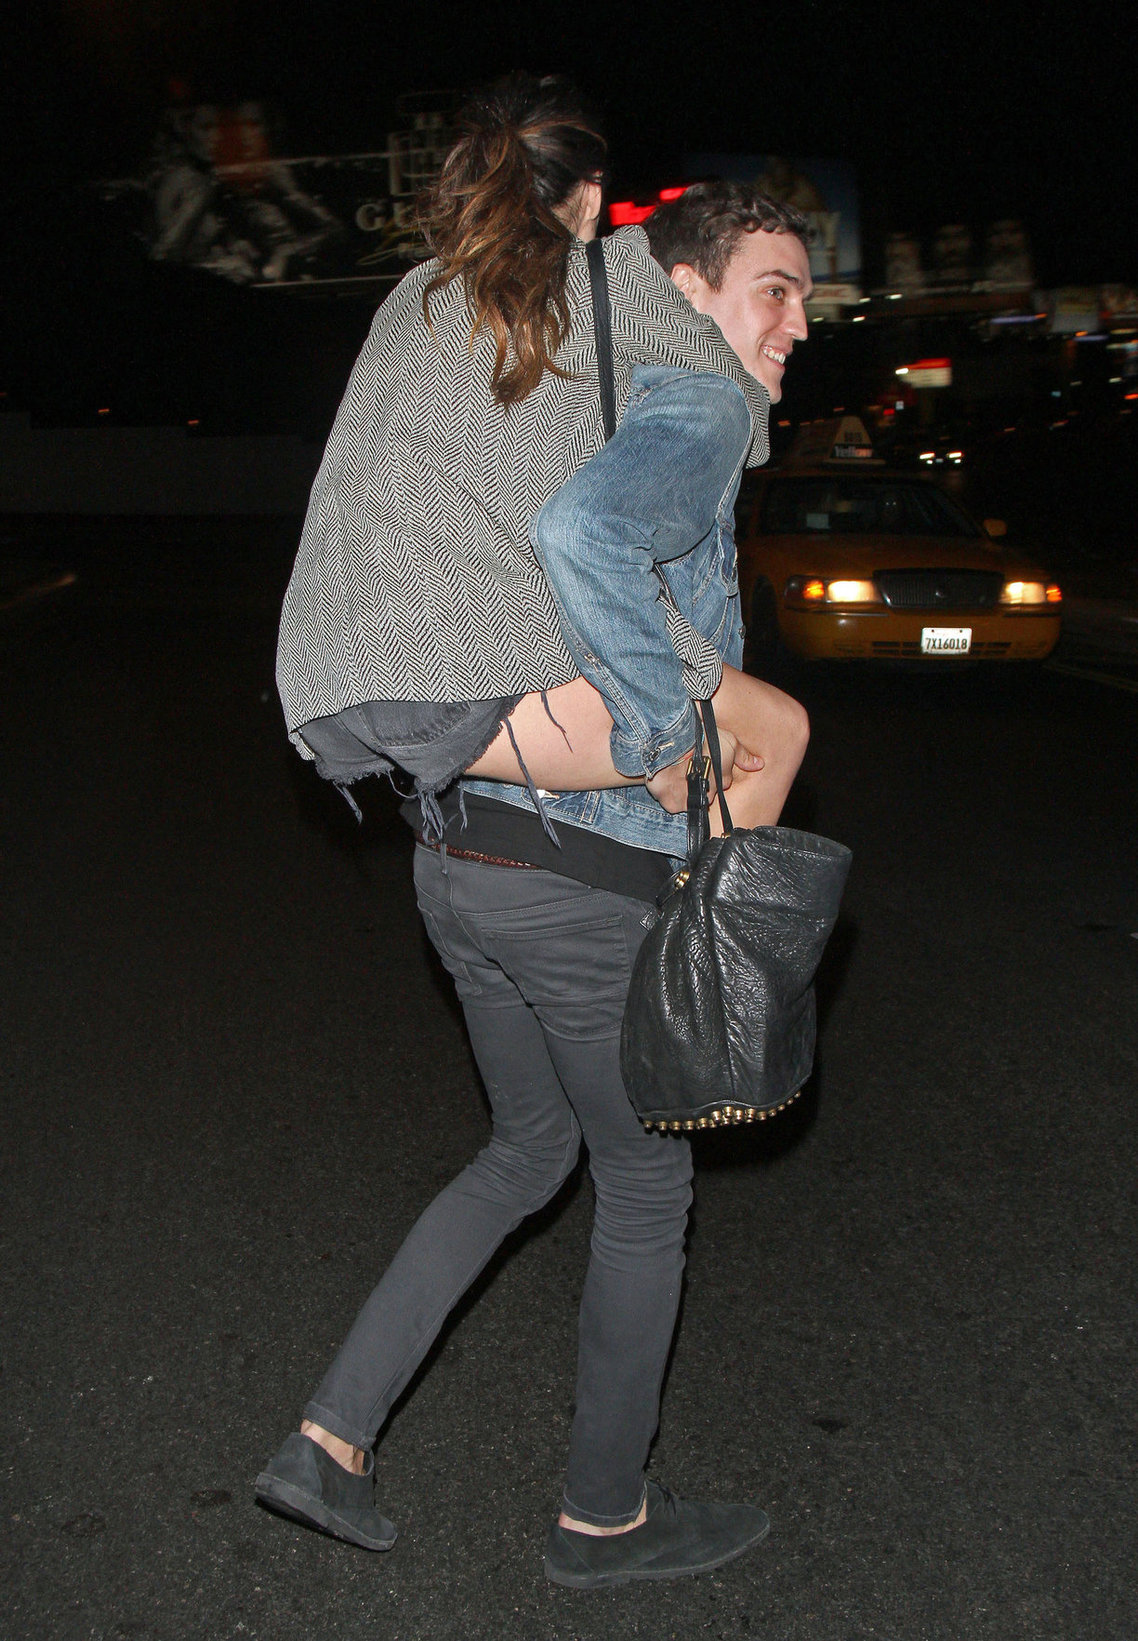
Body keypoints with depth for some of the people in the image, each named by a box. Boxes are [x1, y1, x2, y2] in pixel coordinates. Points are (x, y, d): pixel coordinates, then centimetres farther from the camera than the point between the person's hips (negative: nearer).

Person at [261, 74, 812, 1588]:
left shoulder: (566, 403, 17)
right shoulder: (698, 407, -12)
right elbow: (585, 535, -34)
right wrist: (690, 728, -25)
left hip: (459, 854, 9)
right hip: (590, 882, -9)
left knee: (530, 1149, 26)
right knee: (646, 1187, 13)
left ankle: (332, 1439, 24)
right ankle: (605, 1514, 33)